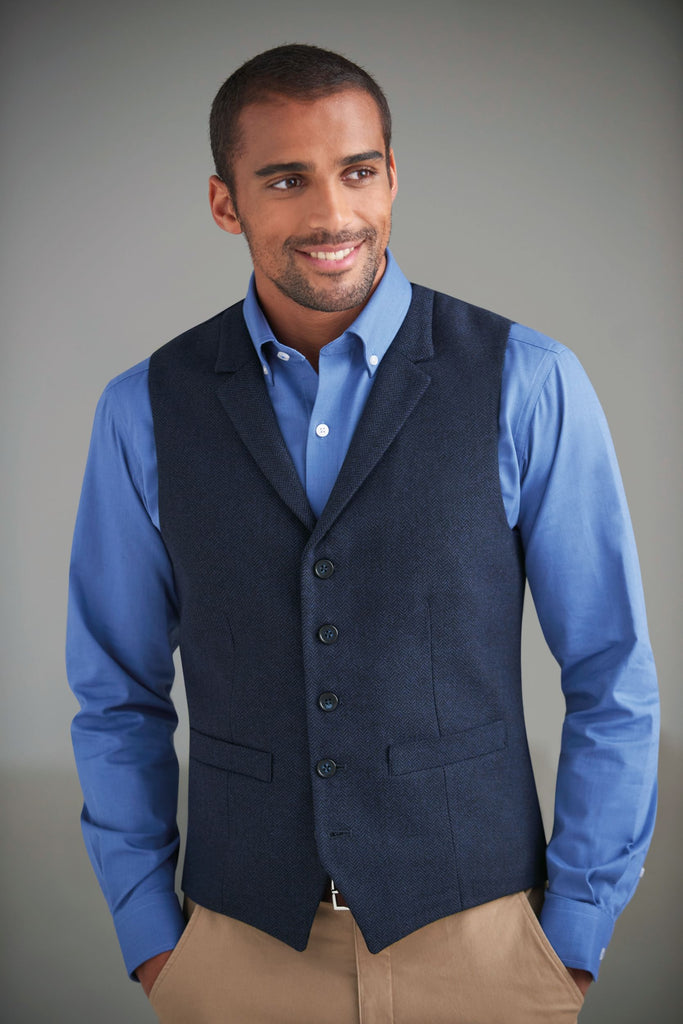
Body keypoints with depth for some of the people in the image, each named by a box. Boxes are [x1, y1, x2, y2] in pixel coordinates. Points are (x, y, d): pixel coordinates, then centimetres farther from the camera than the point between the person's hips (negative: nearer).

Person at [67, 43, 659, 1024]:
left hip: (477, 933, -1)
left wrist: (574, 937, -3)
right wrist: (150, 939, 3)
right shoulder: (146, 411, -3)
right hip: (242, 944, 2)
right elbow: (120, 695, 5)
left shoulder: (527, 383, -8)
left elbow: (613, 678, -3)